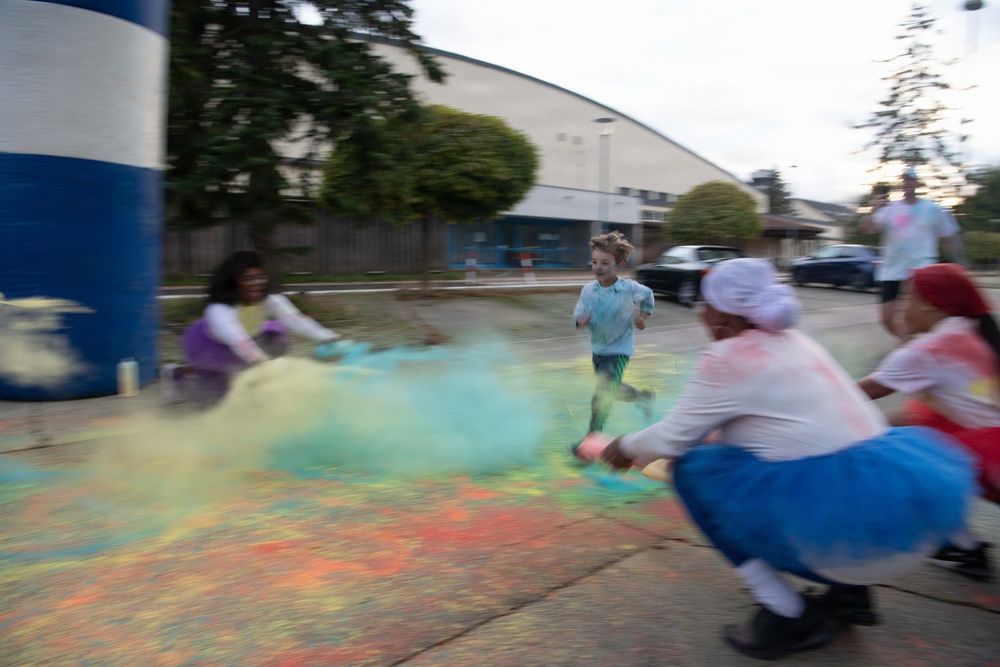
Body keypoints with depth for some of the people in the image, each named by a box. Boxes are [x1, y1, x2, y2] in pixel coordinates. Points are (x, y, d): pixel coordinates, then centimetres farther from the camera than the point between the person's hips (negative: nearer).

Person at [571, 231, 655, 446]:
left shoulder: (629, 289, -16)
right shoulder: (588, 289, -10)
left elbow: (647, 295, 7)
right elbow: (577, 315, -4)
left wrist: (643, 317, -3)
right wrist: (582, 320, -26)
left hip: (619, 349, -5)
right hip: (597, 349, 5)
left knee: (602, 396, -10)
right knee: (613, 390, 23)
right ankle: (644, 397, 51)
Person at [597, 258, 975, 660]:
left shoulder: (728, 357, -8)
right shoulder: (795, 342, 16)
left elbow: (674, 438, -3)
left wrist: (626, 448, 17)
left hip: (845, 531, -9)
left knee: (694, 467, 1)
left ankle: (789, 618, 4)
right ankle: (850, 591, 21)